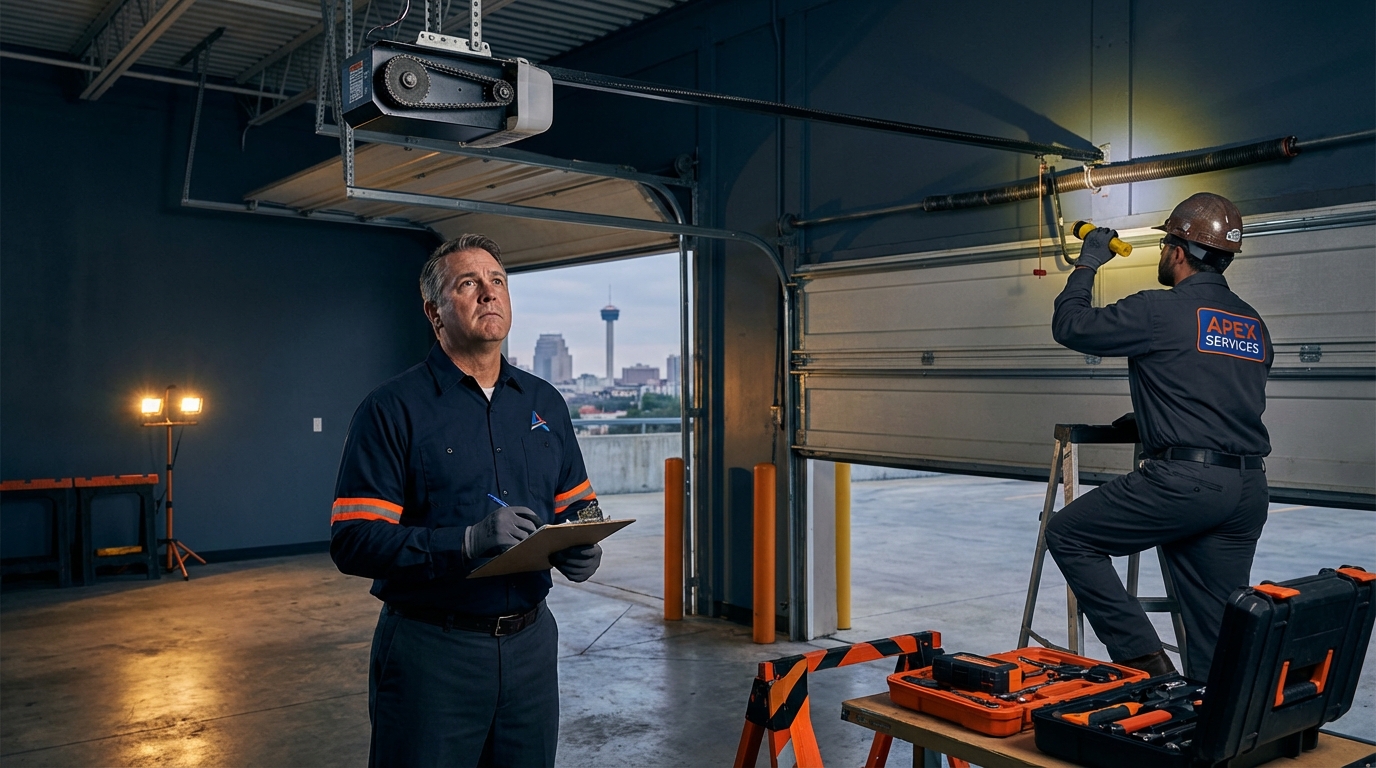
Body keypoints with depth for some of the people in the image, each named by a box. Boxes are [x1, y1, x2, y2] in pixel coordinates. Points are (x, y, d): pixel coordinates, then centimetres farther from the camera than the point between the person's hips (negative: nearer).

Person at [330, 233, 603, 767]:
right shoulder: (393, 409, -7)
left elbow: (578, 503, 16)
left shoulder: (544, 403, 10)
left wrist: (580, 549, -7)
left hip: (530, 640, 5)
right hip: (431, 649, -5)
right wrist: (467, 542, -27)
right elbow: (351, 541, -14)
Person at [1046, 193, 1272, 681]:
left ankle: (1142, 656, 1)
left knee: (1068, 534, 7)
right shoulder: (1254, 324, 16)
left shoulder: (1160, 310, -7)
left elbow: (1070, 326, 1)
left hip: (1183, 482, -8)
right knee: (1217, 630, 13)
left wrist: (1088, 263, 16)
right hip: (1248, 490, 8)